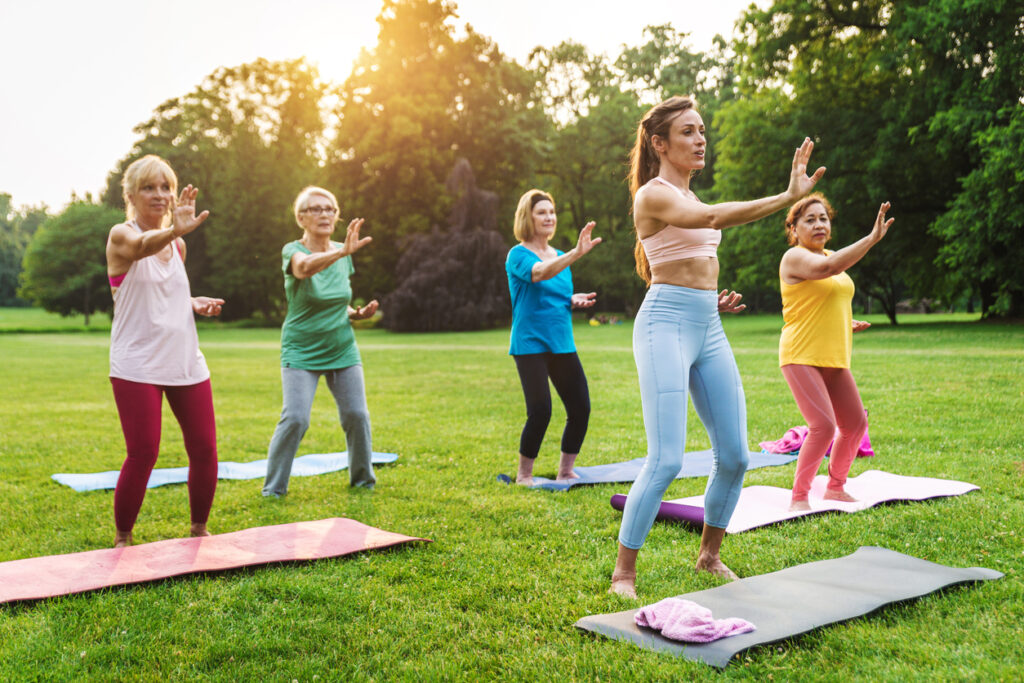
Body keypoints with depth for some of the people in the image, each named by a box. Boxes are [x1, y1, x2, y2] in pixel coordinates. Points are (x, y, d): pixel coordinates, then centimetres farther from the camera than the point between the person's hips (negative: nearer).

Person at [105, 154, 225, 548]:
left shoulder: (178, 244, 13)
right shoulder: (121, 236, -6)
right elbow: (144, 246, -32)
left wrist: (194, 304, 4)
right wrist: (174, 230, -54)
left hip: (186, 363, 6)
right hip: (136, 365, -5)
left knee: (204, 449, 2)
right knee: (143, 454, -9)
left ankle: (199, 530, 22)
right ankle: (122, 539, 12)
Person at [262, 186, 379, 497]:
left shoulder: (342, 254, 6)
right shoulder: (293, 251, -11)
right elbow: (305, 267, -37)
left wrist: (357, 313, -3)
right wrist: (341, 251, -54)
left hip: (343, 351, 5)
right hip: (301, 352, -4)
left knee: (357, 415, -1)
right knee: (295, 418, -15)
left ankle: (363, 479, 20)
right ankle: (273, 489, 2)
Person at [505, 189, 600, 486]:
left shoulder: (560, 256, 14)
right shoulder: (518, 255, -7)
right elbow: (539, 273, -29)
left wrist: (574, 300, 0)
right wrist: (576, 253, -43)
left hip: (562, 344, 6)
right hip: (530, 344, -6)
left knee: (581, 408, 0)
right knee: (540, 411, -13)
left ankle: (565, 472, 18)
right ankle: (524, 475, 6)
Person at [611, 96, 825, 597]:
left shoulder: (688, 197, 20)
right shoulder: (653, 195, -7)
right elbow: (712, 218, -27)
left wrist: (714, 297, 11)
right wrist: (787, 197, -33)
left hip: (708, 329, 9)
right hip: (665, 325, -8)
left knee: (734, 455, 6)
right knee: (666, 460, -13)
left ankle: (709, 555, 25)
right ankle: (623, 573, 1)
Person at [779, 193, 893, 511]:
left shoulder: (832, 256, 18)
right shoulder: (794, 257, -8)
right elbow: (828, 268, -29)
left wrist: (847, 325, 13)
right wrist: (872, 238, -29)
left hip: (834, 360, 9)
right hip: (801, 357, -9)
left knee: (855, 424, 11)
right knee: (823, 426, -18)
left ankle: (835, 488, 28)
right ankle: (798, 497, -6)